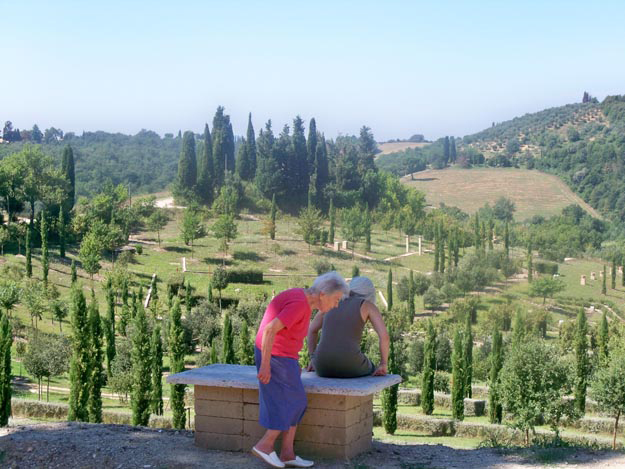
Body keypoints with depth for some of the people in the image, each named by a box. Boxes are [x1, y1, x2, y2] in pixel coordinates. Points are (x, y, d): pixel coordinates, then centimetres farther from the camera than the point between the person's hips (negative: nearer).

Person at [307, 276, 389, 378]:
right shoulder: (369, 305, 8)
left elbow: (311, 330, 29)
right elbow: (384, 335, -4)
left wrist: (313, 360, 29)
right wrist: (384, 364, 6)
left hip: (323, 366, 3)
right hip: (349, 365, -3)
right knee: (370, 370, 34)